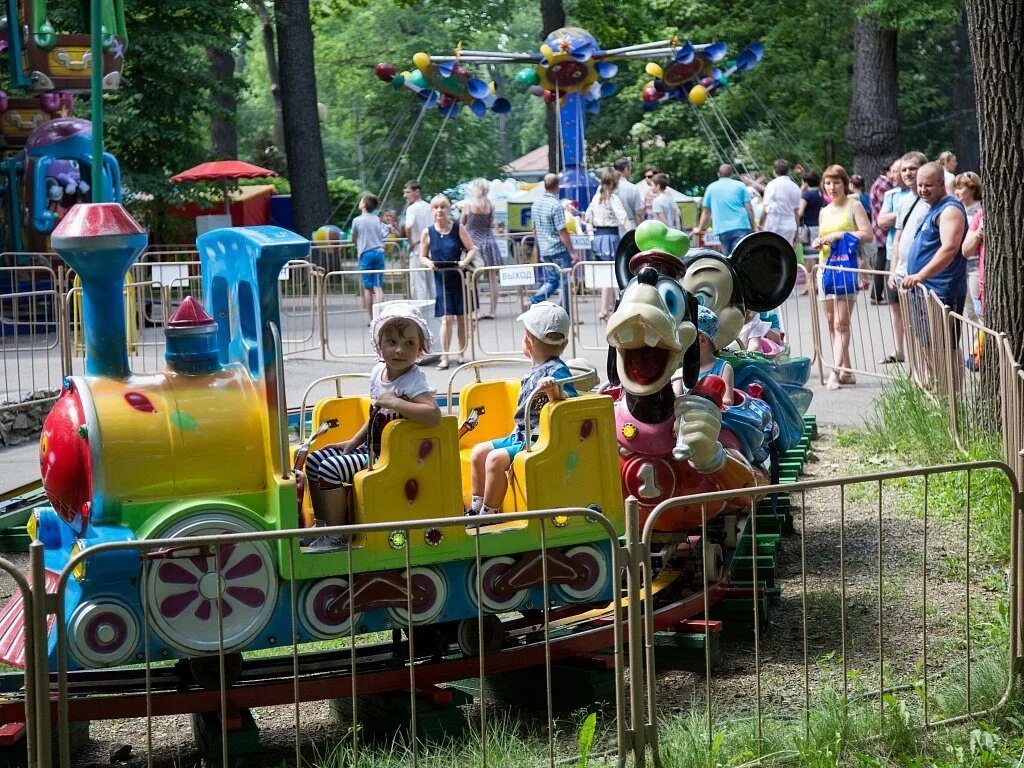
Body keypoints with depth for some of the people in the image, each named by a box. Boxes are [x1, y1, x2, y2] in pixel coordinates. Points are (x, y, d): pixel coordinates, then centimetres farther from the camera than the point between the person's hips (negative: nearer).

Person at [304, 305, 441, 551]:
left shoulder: (413, 381, -20)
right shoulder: (378, 372, 5)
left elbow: (434, 414, -38)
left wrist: (394, 402, -34)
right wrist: (353, 442, 13)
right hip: (370, 448, 9)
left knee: (330, 468, -20)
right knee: (314, 460, 10)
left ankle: (337, 535, -9)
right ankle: (322, 524, 20)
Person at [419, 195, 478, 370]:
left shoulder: (458, 228, -1)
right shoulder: (428, 233, 1)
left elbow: (472, 249, 1)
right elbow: (422, 257, 8)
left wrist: (465, 262, -18)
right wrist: (429, 263, -14)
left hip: (460, 277, 1)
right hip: (441, 280, 0)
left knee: (462, 317, 6)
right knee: (446, 318, -7)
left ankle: (461, 354, 20)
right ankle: (444, 358, -4)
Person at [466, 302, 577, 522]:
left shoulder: (556, 371, -17)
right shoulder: (537, 370, 13)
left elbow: (570, 402, -31)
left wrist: (555, 391, -46)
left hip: (539, 440, -11)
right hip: (521, 436, 11)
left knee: (496, 458, -25)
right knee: (479, 452, 11)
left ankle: (488, 514, -12)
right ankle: (476, 508, 17)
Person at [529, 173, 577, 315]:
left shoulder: (536, 204, 7)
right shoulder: (556, 205, -17)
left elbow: (535, 230, 15)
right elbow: (562, 232, -18)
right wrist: (573, 252, -12)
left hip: (544, 250, 7)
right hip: (559, 250, -7)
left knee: (551, 281, 15)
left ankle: (533, 301, -4)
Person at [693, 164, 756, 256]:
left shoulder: (711, 188, 12)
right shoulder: (740, 185, 7)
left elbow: (706, 212, 18)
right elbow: (749, 209, 2)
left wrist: (699, 229, 30)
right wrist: (752, 228, 9)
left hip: (722, 230, 2)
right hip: (740, 227, -2)